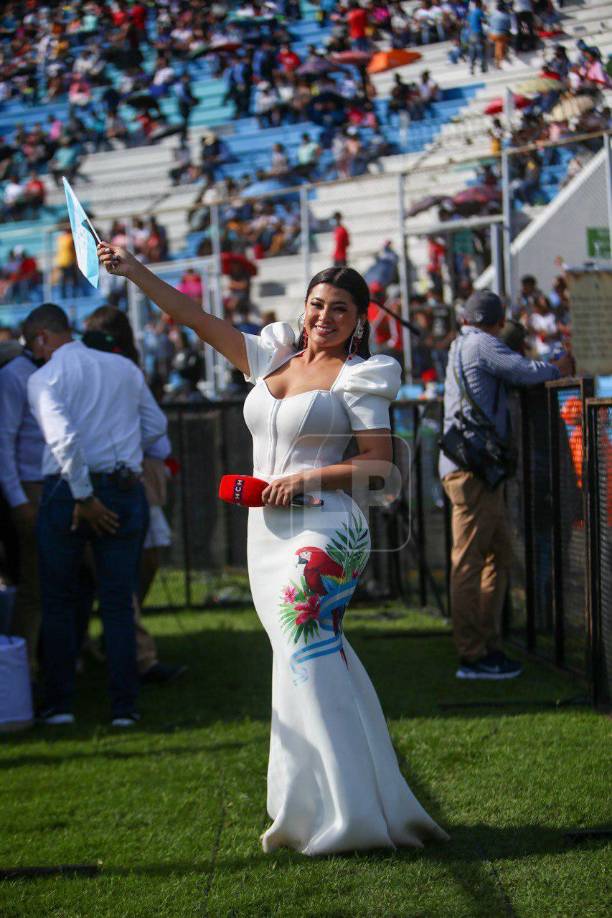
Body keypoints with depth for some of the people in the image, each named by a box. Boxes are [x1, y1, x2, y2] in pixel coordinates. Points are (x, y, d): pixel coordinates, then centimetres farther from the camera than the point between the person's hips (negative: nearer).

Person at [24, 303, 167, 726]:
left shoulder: (44, 377, -6)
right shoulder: (124, 367, 10)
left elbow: (63, 438, -21)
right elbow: (156, 425, 16)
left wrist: (84, 497, -16)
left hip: (67, 488, -4)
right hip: (125, 490, 4)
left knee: (59, 602, 11)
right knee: (118, 603, 8)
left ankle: (59, 703, 11)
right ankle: (124, 706, 5)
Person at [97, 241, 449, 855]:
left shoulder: (358, 378, -2)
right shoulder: (272, 358, 14)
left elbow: (379, 464, -7)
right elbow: (195, 318, 13)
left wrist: (308, 479, -16)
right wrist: (134, 271, 8)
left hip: (322, 533, -6)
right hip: (268, 532, 6)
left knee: (306, 659, -12)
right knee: (313, 661, 8)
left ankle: (337, 814, -7)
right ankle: (331, 808, 13)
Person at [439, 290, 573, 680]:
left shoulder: (461, 346, 23)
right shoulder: (482, 345, -6)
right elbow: (529, 373, -16)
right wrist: (563, 365, 3)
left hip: (480, 469, 10)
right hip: (472, 468, -10)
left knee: (500, 555, 13)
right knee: (469, 561, -9)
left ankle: (489, 646, 16)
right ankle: (472, 656, -9)